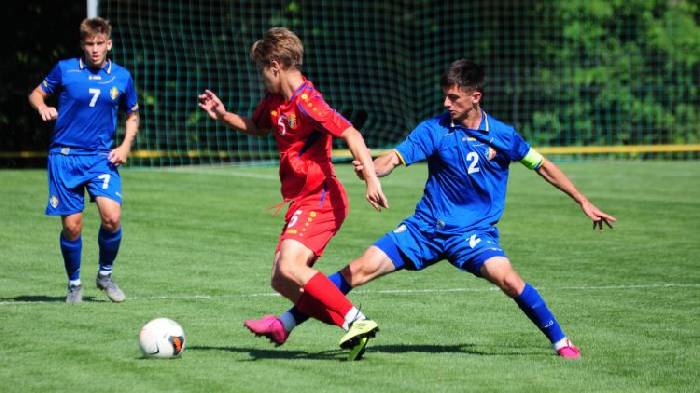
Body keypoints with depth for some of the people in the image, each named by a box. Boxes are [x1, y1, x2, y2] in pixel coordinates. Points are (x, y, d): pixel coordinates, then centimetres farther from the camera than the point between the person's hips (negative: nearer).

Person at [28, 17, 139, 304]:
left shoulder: (121, 77, 5)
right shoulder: (65, 70, -1)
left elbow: (132, 116, 18)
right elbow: (36, 93, 11)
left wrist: (126, 146, 2)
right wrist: (42, 107, -11)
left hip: (101, 157, 1)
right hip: (65, 157, -1)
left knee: (112, 216, -18)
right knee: (72, 226, -3)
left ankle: (105, 274, 7)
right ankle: (74, 283, 21)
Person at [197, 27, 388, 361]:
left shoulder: (306, 102, -17)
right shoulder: (274, 101, 12)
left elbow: (351, 135, -25)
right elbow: (257, 127, 34)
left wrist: (371, 179, -34)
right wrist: (223, 116, 17)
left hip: (320, 198, -10)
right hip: (300, 202, 10)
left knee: (290, 267, -27)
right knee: (281, 281, 5)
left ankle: (356, 321, -24)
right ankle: (353, 331, 5)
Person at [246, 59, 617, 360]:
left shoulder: (502, 136, -5)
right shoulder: (433, 130, -6)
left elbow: (543, 166, 7)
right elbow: (394, 158, -14)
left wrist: (584, 203, 9)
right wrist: (370, 168, -38)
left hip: (474, 232, -1)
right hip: (426, 226, 1)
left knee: (506, 277, -30)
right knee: (362, 268, -9)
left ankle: (560, 340, -12)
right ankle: (284, 325, -4)